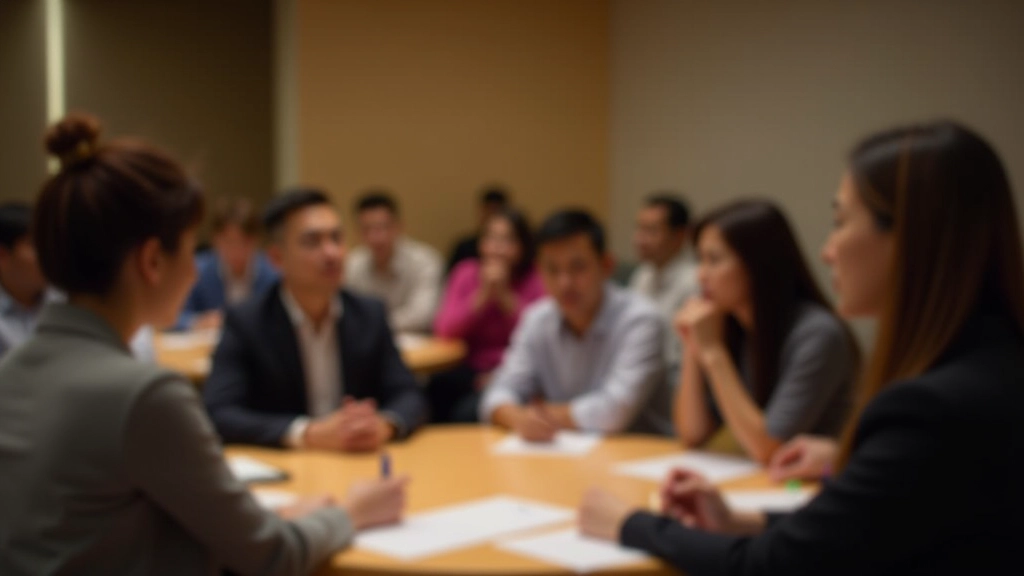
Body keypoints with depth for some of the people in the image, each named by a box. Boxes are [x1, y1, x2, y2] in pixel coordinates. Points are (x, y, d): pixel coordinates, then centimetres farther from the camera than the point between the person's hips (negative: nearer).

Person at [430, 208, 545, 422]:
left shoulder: (536, 280, 0)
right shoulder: (467, 273, 7)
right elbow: (444, 330, -4)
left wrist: (505, 295, -15)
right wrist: (482, 295, -14)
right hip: (471, 370, 3)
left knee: (468, 412, -31)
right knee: (435, 392, -29)